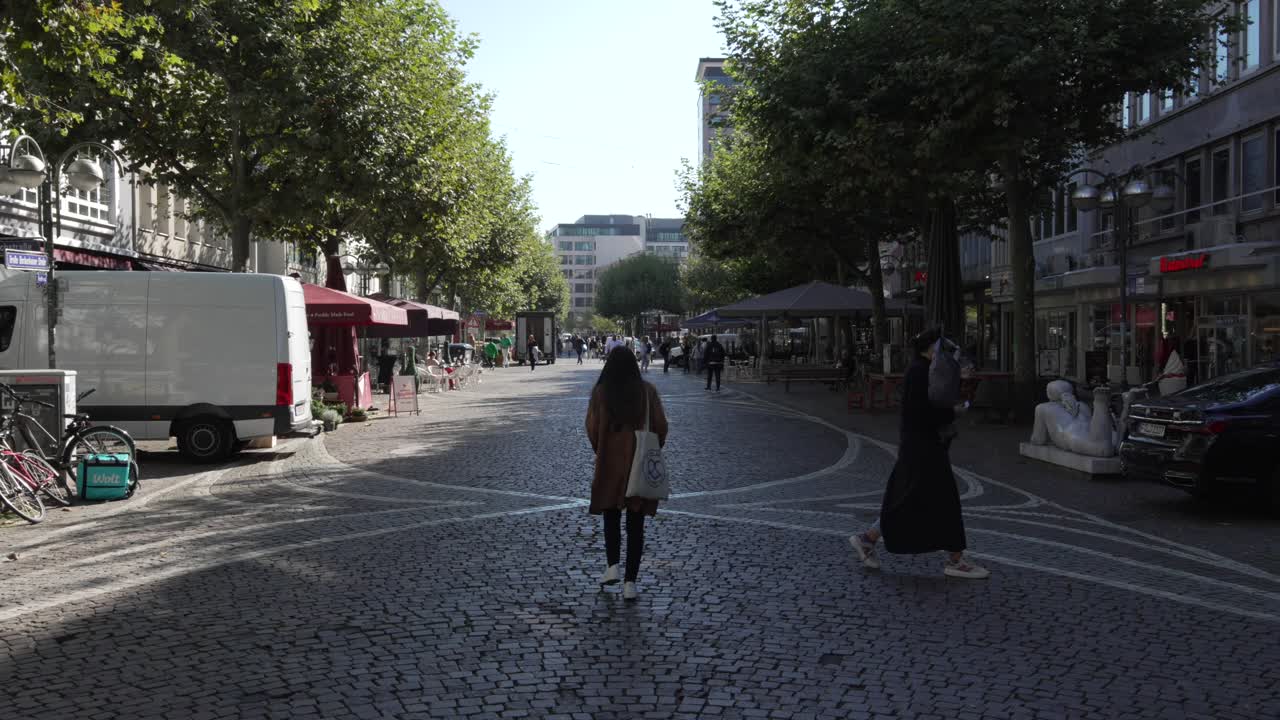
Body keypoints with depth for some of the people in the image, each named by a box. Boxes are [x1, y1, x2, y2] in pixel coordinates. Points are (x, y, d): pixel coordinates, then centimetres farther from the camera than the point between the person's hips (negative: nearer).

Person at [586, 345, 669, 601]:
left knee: (611, 515, 20)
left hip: (609, 464, 0)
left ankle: (612, 566, 6)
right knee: (636, 522, 7)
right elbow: (661, 426, -3)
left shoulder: (600, 392, -6)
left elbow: (592, 427, -5)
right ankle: (630, 581, 6)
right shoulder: (647, 391, -3)